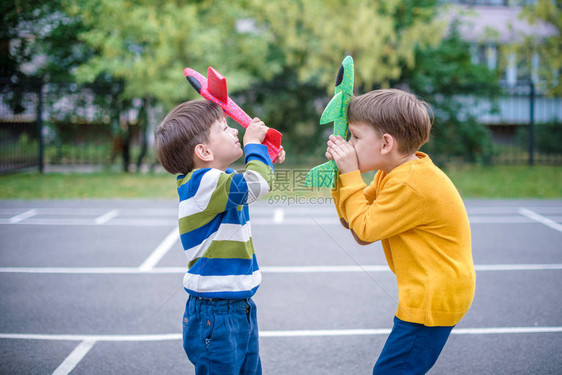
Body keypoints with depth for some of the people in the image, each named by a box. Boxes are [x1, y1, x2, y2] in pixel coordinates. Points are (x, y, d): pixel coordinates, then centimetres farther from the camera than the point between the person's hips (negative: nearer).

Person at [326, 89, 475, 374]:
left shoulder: (409, 184, -25)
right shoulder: (394, 172, 7)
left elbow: (364, 230, -17)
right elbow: (354, 222, 8)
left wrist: (351, 175, -13)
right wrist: (340, 175, -3)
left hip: (433, 298, -10)